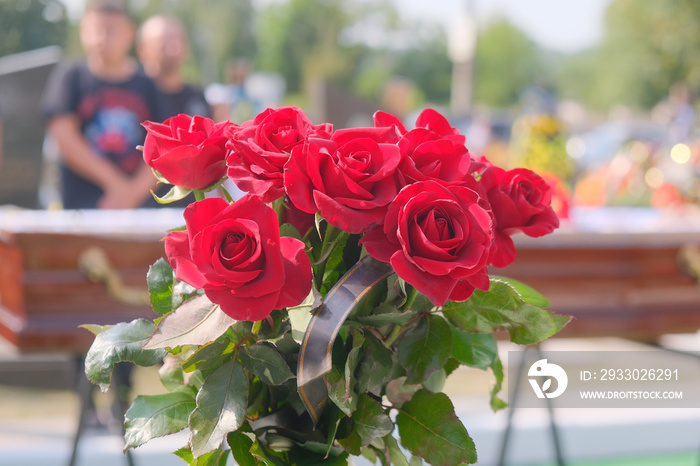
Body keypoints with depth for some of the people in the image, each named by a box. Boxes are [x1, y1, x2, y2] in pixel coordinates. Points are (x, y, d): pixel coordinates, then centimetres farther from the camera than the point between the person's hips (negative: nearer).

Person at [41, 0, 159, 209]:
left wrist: (134, 192, -10)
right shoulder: (69, 77, 6)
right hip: (81, 204, -1)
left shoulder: (146, 85, 10)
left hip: (138, 206, 2)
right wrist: (115, 183, -8)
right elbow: (64, 137, -4)